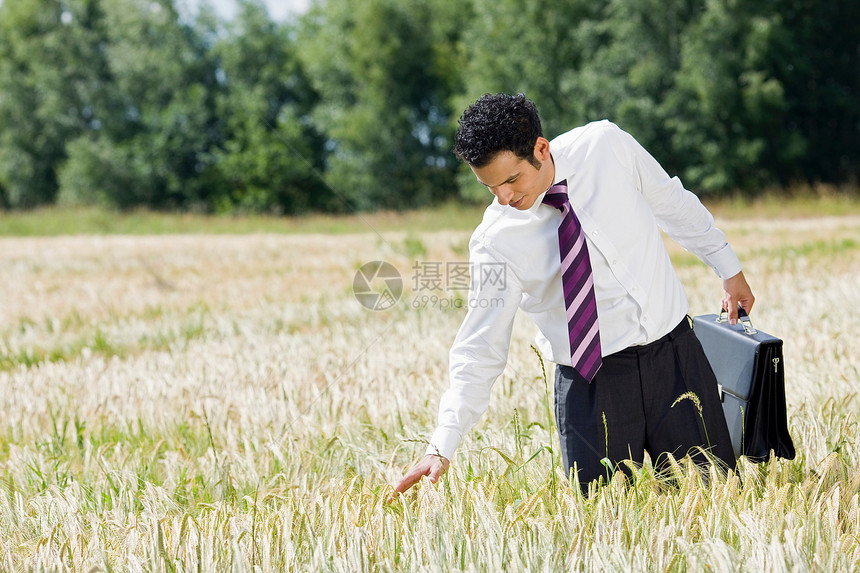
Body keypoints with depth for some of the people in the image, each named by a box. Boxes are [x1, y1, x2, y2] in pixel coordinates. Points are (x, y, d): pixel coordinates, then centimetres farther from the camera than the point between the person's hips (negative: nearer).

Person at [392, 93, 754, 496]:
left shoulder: (605, 145, -9)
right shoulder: (495, 241, -14)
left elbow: (671, 203, 9)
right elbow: (480, 347, -11)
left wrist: (728, 268, 16)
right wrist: (442, 447, -19)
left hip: (674, 356, 2)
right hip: (591, 383, -2)